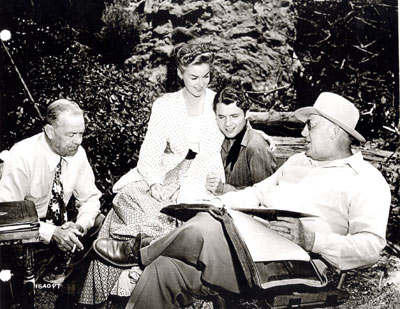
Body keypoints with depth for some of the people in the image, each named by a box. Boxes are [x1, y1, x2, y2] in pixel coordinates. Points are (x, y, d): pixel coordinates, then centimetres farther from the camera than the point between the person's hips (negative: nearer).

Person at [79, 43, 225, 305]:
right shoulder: (164, 105, 6)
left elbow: (210, 152, -7)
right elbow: (151, 152, 0)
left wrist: (185, 185, -21)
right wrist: (155, 184, -18)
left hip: (202, 175, -2)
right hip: (167, 172, 2)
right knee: (128, 196, -22)